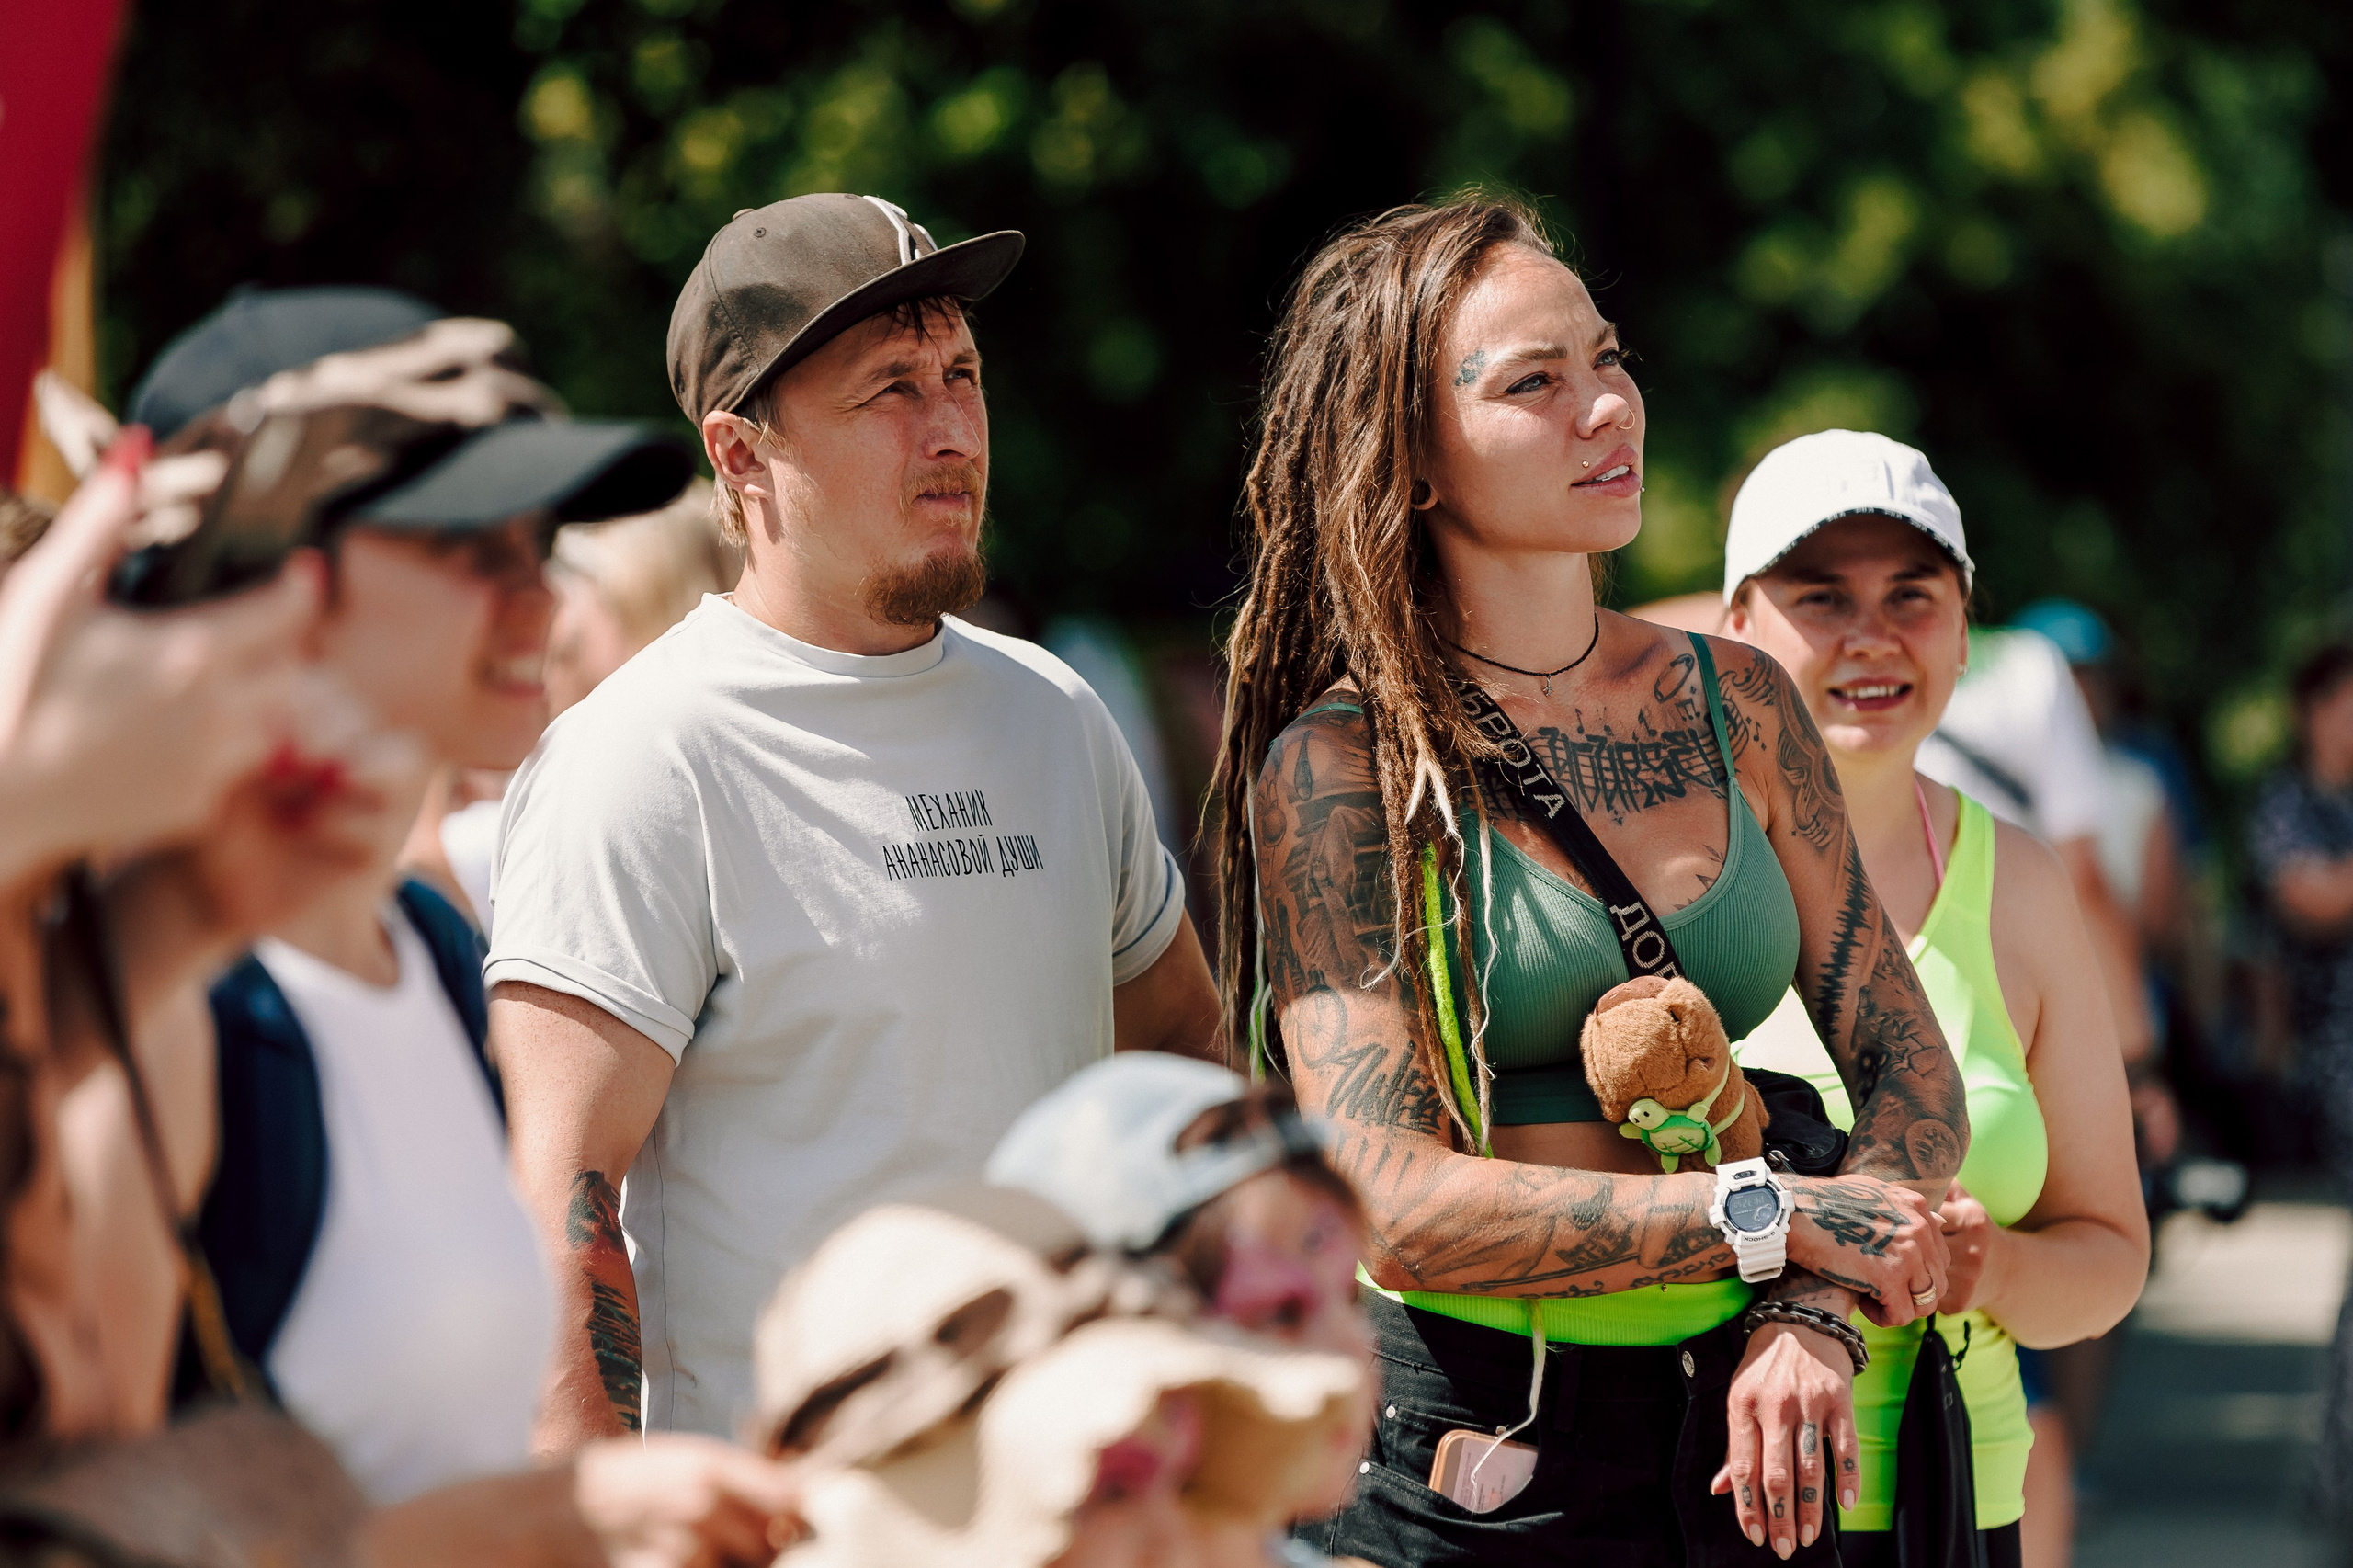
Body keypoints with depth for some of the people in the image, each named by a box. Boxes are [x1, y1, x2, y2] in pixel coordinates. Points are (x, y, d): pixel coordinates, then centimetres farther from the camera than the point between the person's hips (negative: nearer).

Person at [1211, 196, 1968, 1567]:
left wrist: (1819, 1313, -12)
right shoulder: (1340, 767, -8)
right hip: (1464, 1456, -4)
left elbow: (1913, 1072, 6)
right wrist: (1779, 1219, -17)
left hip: (1735, 1451, 4)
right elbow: (1395, 1200, -16)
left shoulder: (1735, 704, 6)